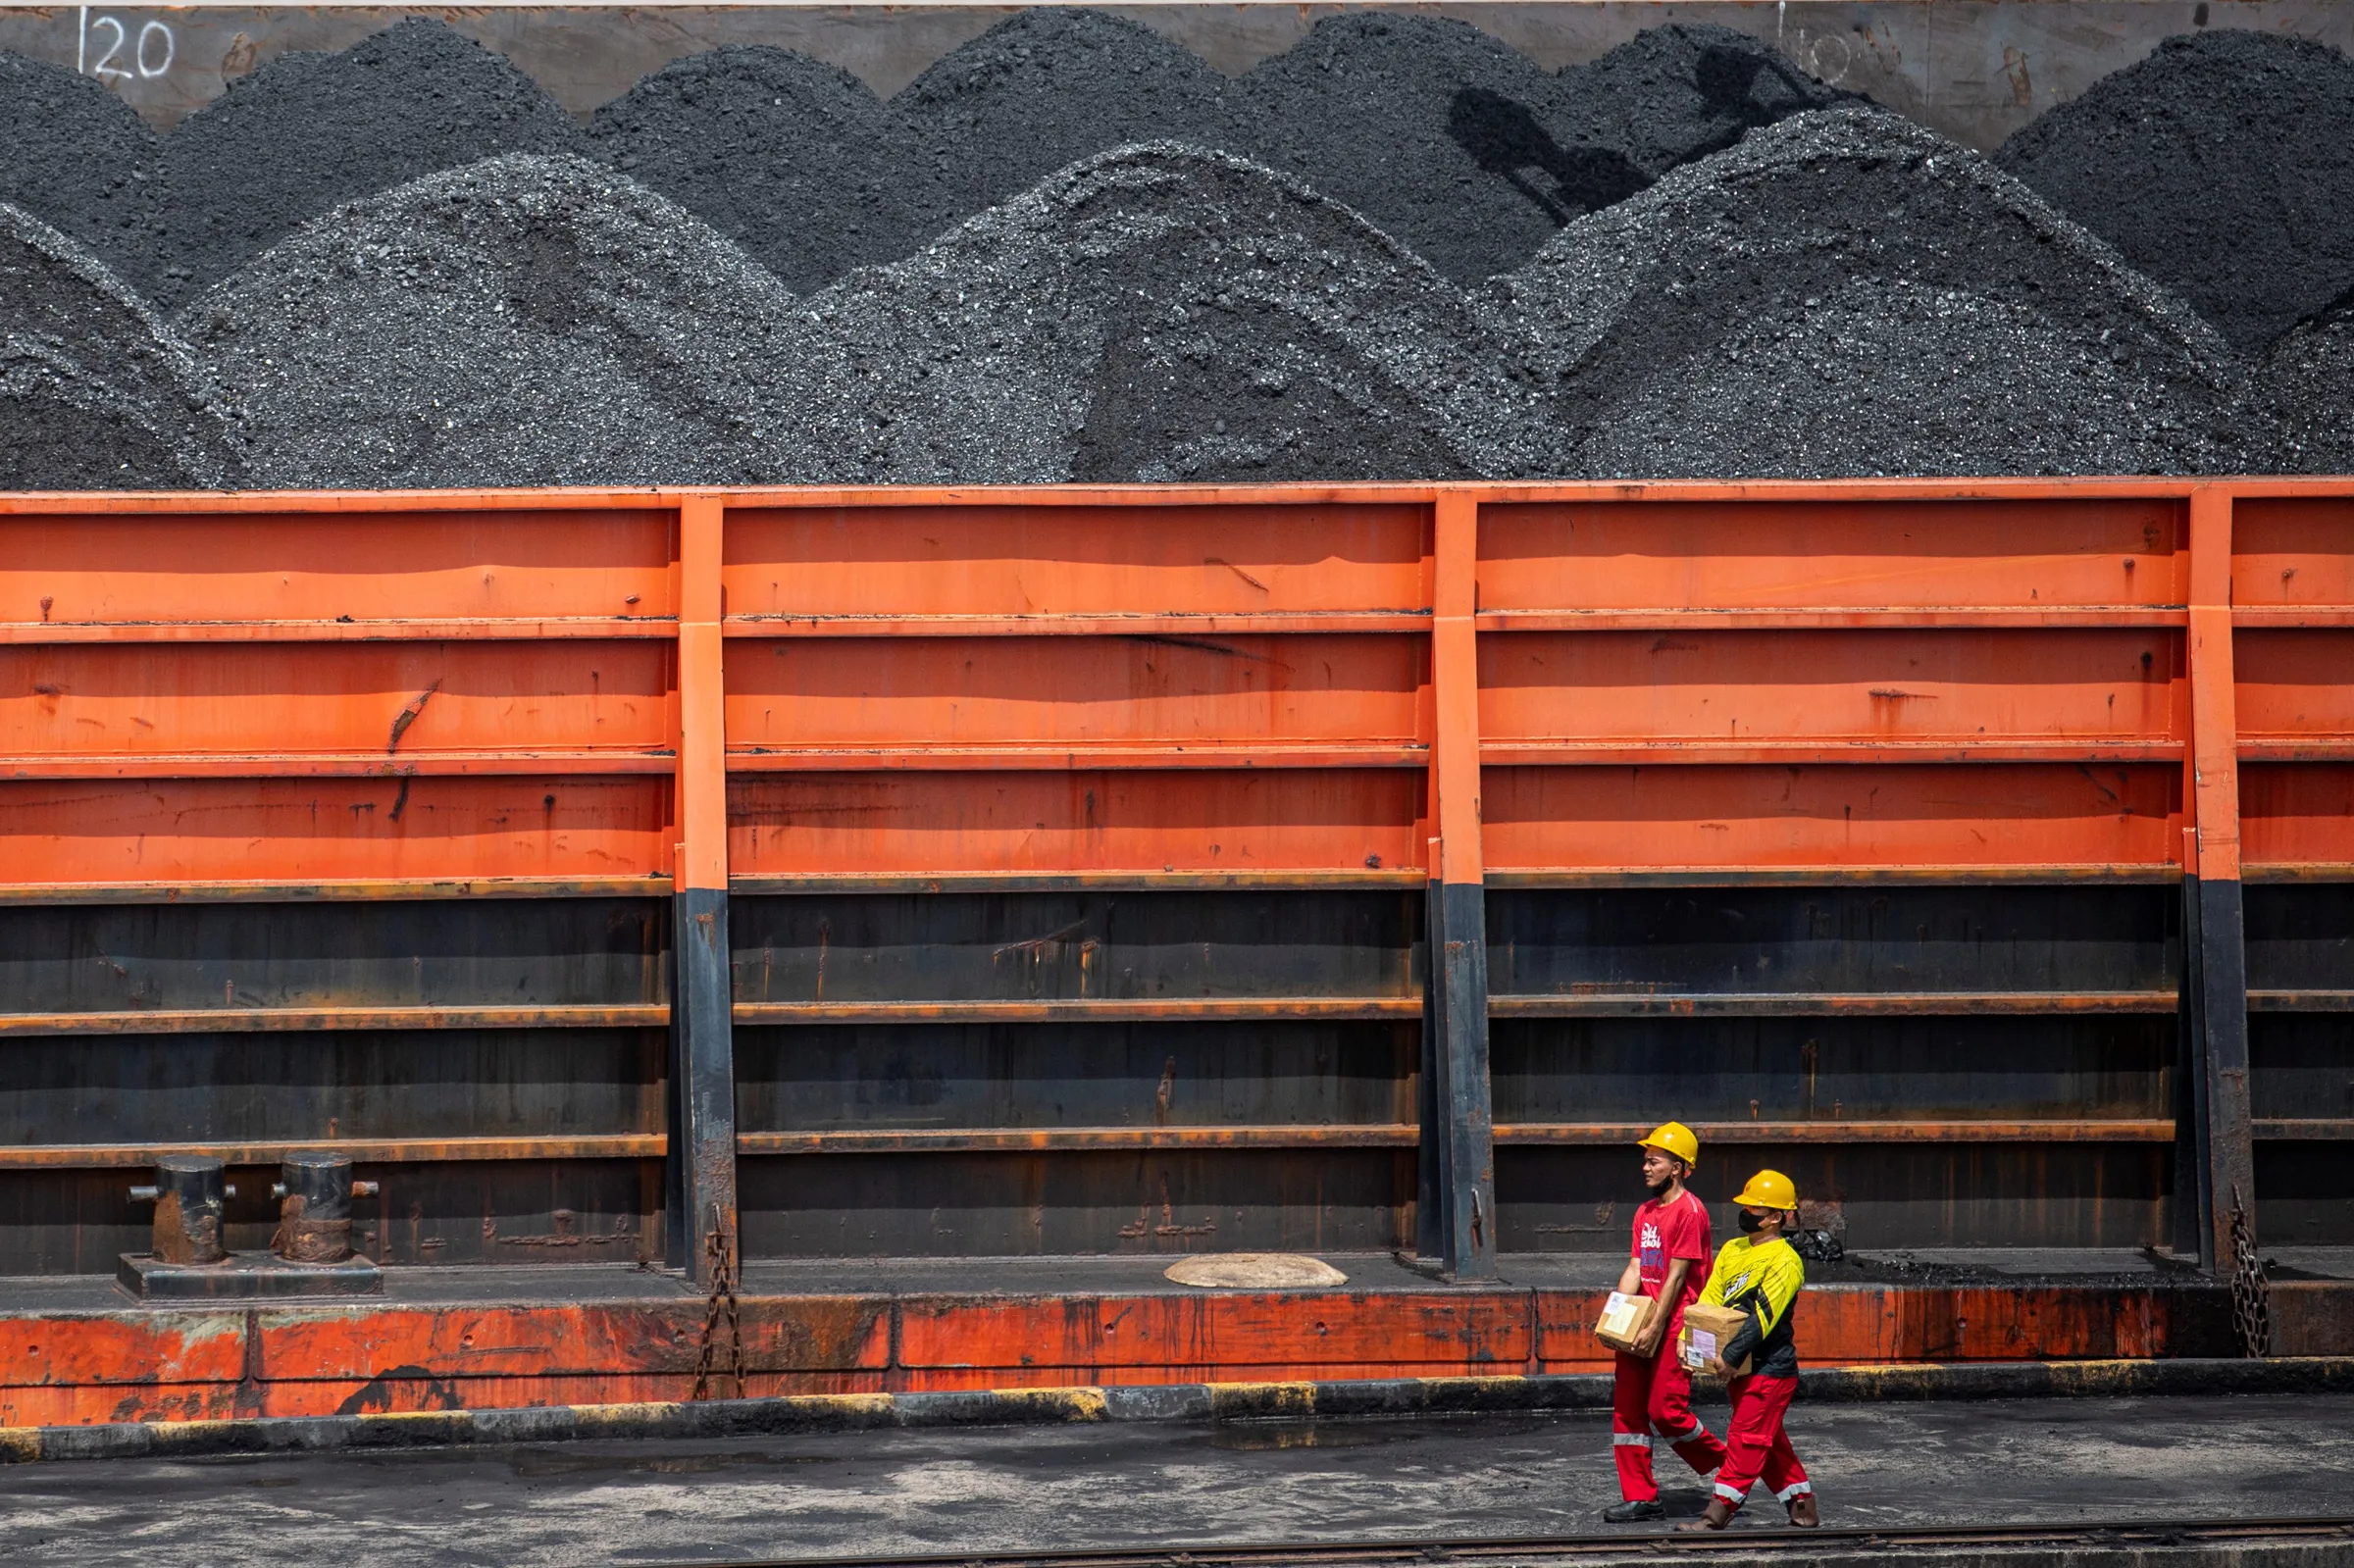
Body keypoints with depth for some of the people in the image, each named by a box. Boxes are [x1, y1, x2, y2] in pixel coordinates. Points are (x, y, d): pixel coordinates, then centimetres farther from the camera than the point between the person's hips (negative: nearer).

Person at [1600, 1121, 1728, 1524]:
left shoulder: (1689, 1211, -11)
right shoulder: (1646, 1212, 16)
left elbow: (1676, 1278, -15)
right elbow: (1635, 1269, 14)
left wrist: (1654, 1330, -17)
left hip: (1675, 1327, -9)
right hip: (1640, 1326, 9)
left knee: (1665, 1411, -11)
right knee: (1627, 1409, 5)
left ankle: (1726, 1464, 11)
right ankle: (1640, 1498, 10)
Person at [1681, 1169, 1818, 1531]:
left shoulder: (1785, 1260, -13)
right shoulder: (1732, 1250, 11)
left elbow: (1764, 1316, -21)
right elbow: (1709, 1301, 11)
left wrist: (1730, 1355, -26)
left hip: (1771, 1367, -8)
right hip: (1741, 1366, 8)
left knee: (1746, 1437, -6)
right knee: (1769, 1440, 14)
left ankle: (1719, 1512, -7)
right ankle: (1803, 1507, 23)